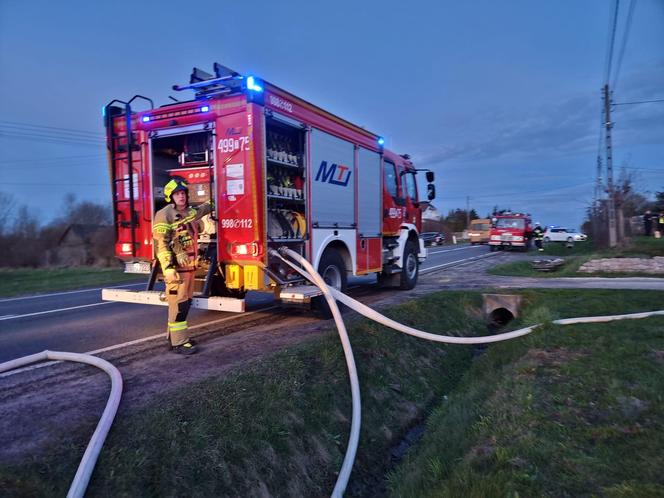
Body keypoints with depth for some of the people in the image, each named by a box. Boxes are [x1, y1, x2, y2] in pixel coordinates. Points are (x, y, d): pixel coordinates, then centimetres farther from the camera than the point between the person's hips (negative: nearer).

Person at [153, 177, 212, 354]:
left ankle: (174, 336, 24)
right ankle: (178, 343, -2)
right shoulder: (164, 215, -11)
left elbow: (203, 209, 38)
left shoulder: (190, 212, 13)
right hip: (176, 267, -8)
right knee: (179, 304, -8)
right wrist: (168, 267, -24)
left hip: (190, 266, 9)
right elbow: (160, 243, -17)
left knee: (185, 302, 13)